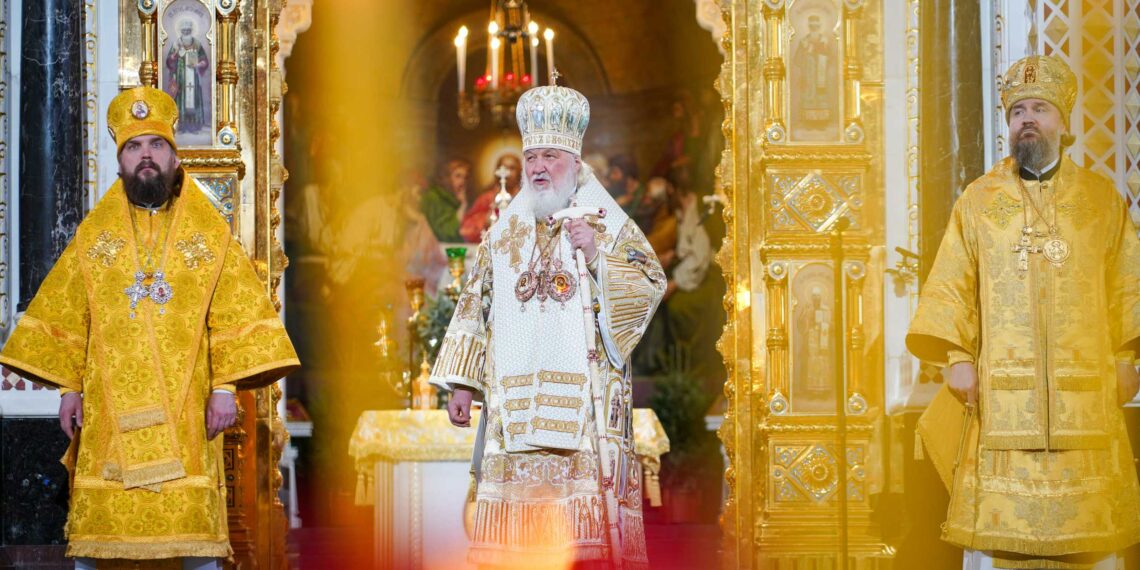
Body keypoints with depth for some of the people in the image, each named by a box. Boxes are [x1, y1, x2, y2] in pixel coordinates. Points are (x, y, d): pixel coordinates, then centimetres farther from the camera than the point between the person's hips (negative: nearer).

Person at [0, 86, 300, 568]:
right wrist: (69, 387, 2)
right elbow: (65, 318, 9)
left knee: (193, 524, -3)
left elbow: (234, 317, 3)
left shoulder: (210, 234, 6)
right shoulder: (94, 235, 9)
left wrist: (225, 387, -6)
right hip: (108, 409, 1)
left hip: (183, 409, -1)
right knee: (97, 523, -1)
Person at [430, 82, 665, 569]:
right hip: (514, 401, 3)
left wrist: (597, 257, -16)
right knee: (517, 523, -3)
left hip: (583, 401, -3)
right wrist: (460, 383, 8)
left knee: (582, 525, -9)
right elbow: (474, 306, 15)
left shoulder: (608, 225, 7)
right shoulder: (504, 233, 17)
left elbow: (652, 285, -3)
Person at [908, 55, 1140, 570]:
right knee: (998, 517, -3)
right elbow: (951, 284, 5)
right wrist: (956, 356, -5)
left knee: (1088, 528, 0)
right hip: (1001, 391, 0)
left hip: (1085, 390, 1)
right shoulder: (978, 200, 8)